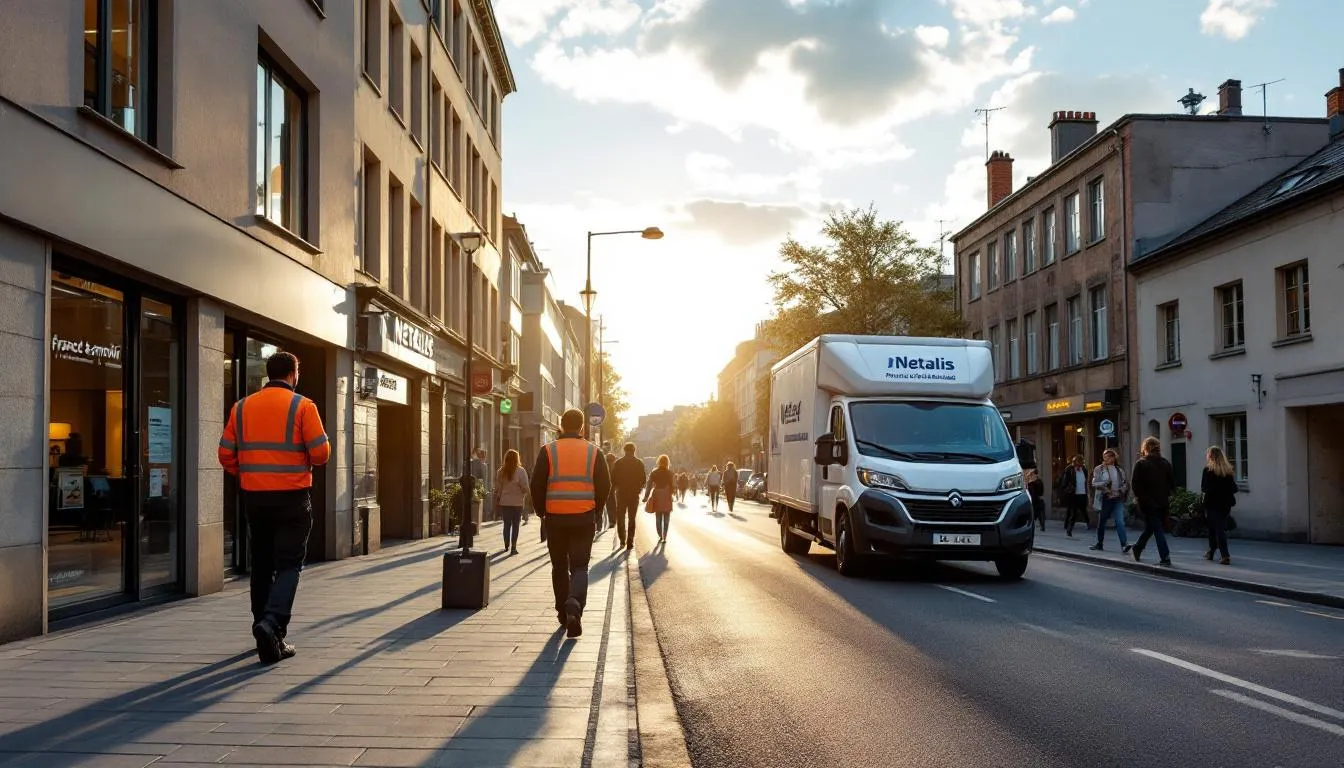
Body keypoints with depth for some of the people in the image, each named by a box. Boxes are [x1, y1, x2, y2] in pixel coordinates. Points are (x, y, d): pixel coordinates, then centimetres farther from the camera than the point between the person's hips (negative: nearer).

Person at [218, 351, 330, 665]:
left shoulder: (242, 407, 6)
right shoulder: (302, 406, -7)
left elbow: (226, 454, 4)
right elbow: (320, 453, -11)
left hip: (254, 497, 4)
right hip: (292, 497, -4)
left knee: (261, 565, 14)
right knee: (288, 564, 1)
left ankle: (269, 638, 19)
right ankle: (272, 622, -21)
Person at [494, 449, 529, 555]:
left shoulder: (501, 472, 1)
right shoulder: (521, 471, -11)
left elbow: (497, 489, 5)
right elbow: (525, 488, -12)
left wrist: (496, 502, 14)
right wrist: (529, 492, 10)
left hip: (504, 502, 3)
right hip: (517, 503, -3)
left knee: (507, 524, 14)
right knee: (515, 525, 3)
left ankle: (507, 545, 22)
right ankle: (513, 547, 0)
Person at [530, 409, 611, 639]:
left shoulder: (548, 451, -2)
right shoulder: (594, 452, 1)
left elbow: (537, 485, -3)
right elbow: (605, 486, 1)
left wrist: (541, 513, 10)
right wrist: (595, 513, 14)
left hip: (555, 518, 0)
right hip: (584, 518, 0)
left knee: (559, 566, 14)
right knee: (579, 566, 4)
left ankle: (563, 613, 20)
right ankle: (575, 606, -20)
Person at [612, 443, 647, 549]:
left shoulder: (618, 462, -4)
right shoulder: (639, 463, -3)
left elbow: (613, 479, -4)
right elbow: (644, 479, -3)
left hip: (621, 493, 0)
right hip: (634, 494, 0)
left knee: (620, 518, 13)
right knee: (631, 518, 6)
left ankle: (622, 540, 10)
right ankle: (630, 542, 2)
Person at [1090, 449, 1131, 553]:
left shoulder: (1119, 470, 10)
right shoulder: (1099, 469, 1)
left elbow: (1126, 482, 14)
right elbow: (1094, 483, -8)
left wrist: (1121, 490, -3)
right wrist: (1106, 483, -20)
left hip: (1118, 499, 1)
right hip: (1105, 499, -1)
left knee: (1120, 522, -14)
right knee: (1101, 522, 10)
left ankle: (1124, 544, -21)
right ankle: (1099, 544, 24)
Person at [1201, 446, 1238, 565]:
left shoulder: (1208, 470, -11)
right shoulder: (1228, 470, 3)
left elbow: (1204, 488, -12)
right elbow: (1233, 489, 2)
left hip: (1212, 504, -5)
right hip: (1226, 504, 5)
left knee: (1218, 529, 0)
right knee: (1222, 528, 18)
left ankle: (1225, 556, -9)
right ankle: (1211, 552, 31)